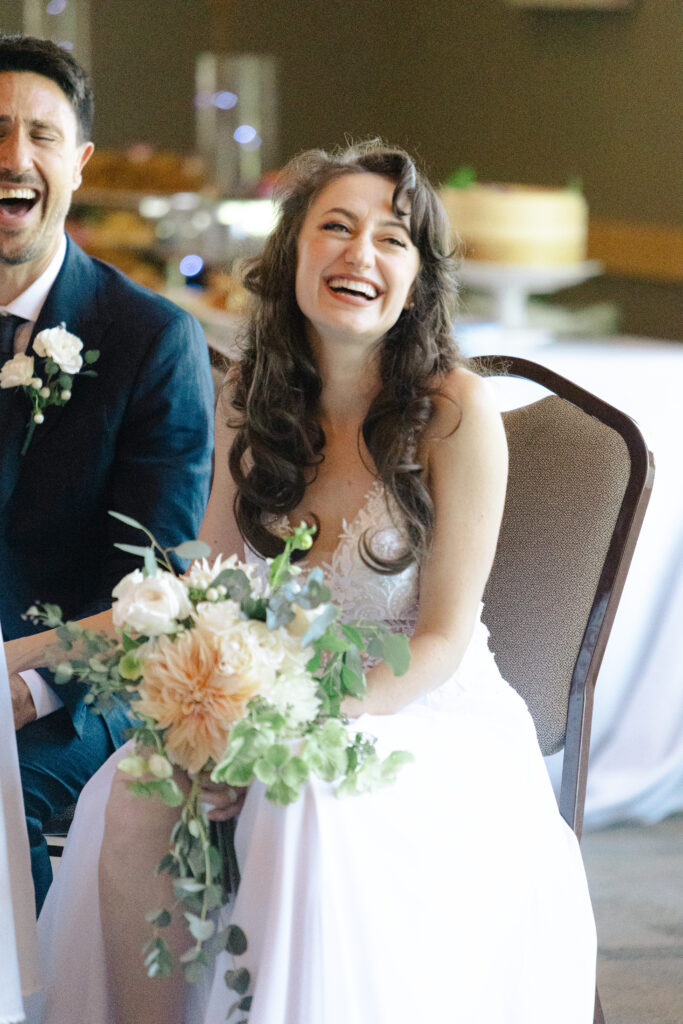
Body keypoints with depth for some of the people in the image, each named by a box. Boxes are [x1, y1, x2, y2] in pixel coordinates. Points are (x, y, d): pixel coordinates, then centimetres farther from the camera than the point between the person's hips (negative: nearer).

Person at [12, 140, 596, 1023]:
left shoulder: (455, 410, -12)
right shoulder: (250, 400, 4)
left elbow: (442, 639, -12)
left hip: (426, 721, -4)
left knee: (313, 815, -36)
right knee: (134, 804, -24)